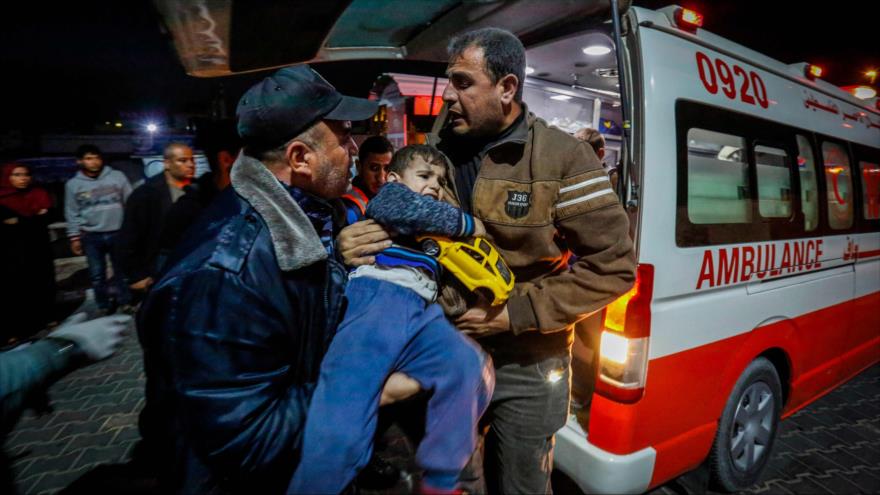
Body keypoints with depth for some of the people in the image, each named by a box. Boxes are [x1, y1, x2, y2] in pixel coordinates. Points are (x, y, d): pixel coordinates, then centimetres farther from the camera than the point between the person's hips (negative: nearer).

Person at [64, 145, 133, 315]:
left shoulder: (117, 176, -2)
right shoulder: (73, 184, 2)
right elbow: (72, 213, 6)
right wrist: (74, 237, 5)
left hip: (117, 233, -1)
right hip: (91, 236, 1)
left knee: (121, 270, 10)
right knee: (97, 274, 9)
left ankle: (126, 303, 25)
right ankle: (104, 306, 24)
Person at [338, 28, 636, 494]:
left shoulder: (563, 159, -16)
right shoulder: (440, 140, -3)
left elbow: (613, 267, -15)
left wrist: (516, 313, -20)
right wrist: (357, 237, -19)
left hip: (525, 364, -3)